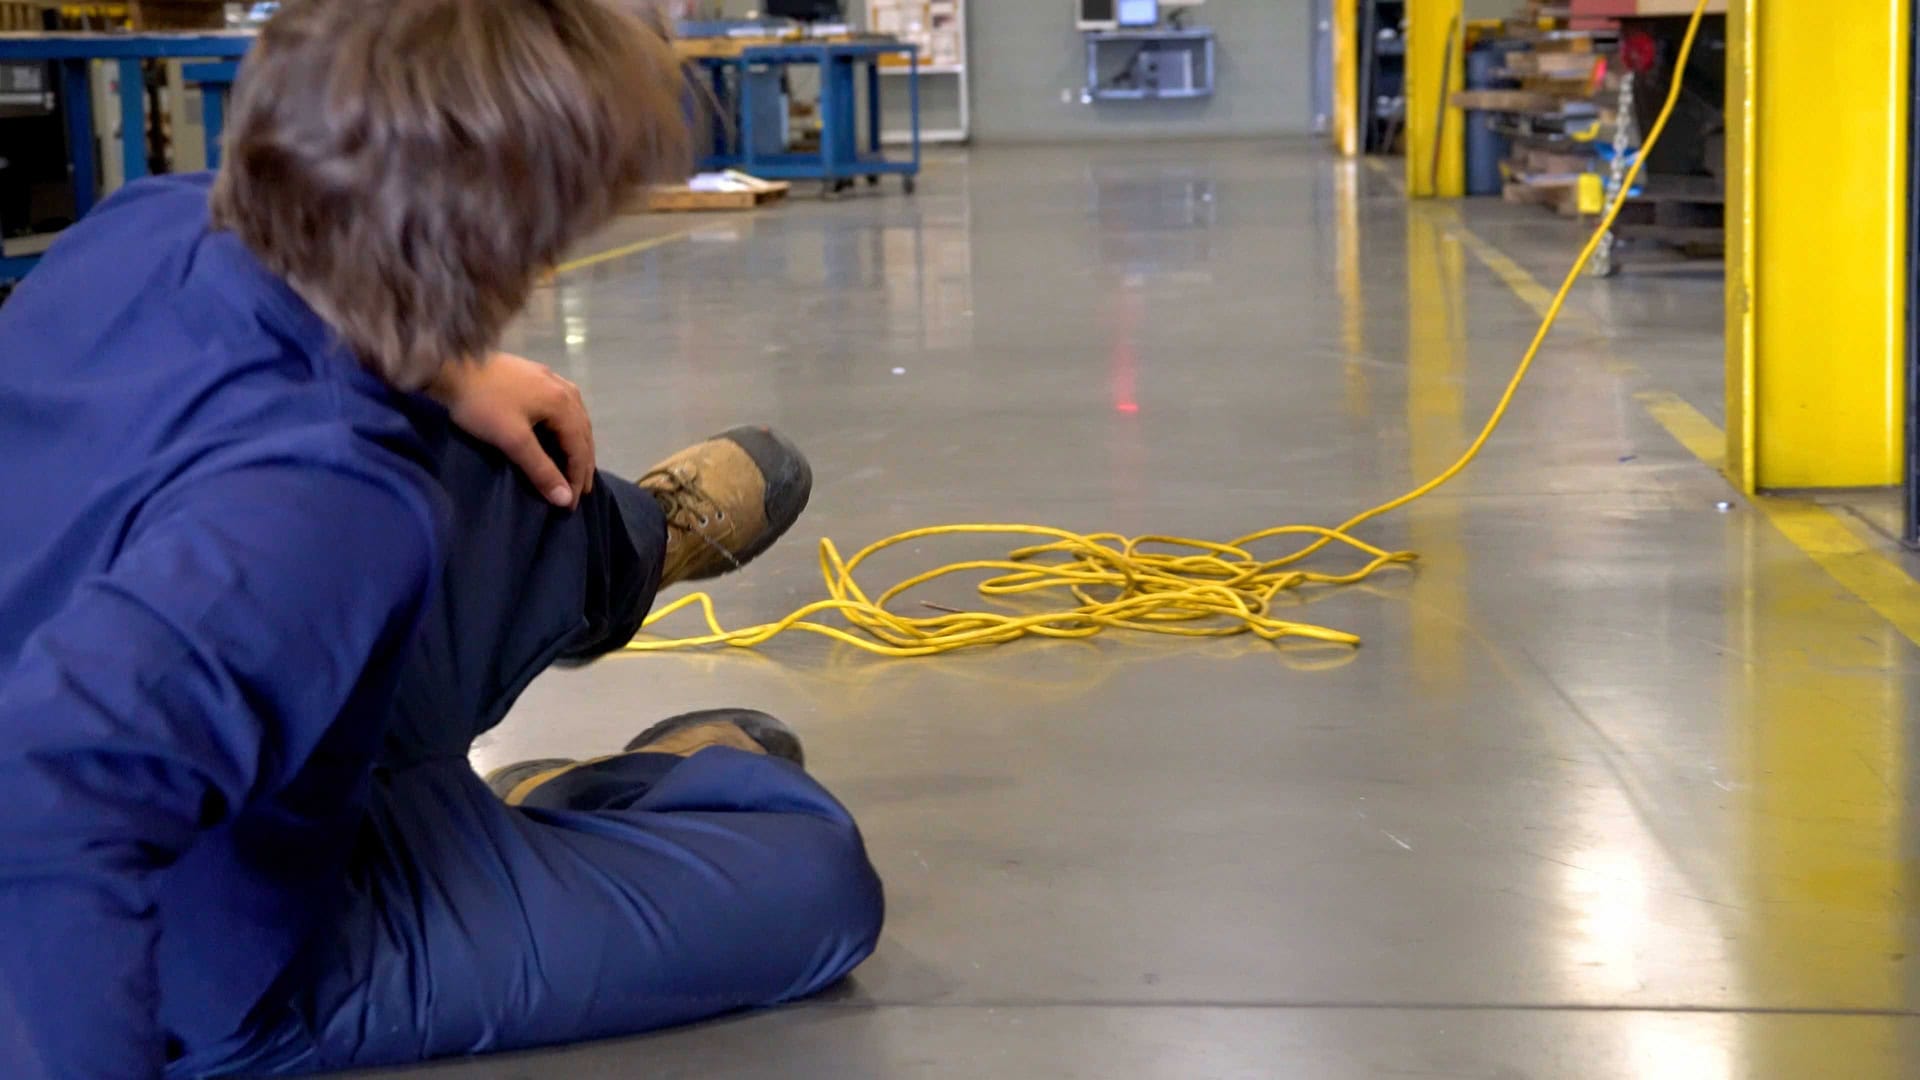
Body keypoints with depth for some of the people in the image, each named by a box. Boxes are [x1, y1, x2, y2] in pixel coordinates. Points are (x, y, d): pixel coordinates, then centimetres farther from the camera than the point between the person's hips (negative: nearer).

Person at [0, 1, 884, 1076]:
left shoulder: (144, 225, -18)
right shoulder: (317, 503, -42)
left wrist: (437, 377, 0)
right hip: (232, 971, -7)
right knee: (811, 879, -1)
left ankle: (628, 547, 56)